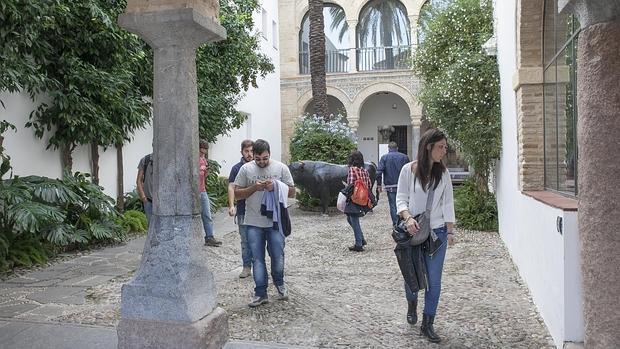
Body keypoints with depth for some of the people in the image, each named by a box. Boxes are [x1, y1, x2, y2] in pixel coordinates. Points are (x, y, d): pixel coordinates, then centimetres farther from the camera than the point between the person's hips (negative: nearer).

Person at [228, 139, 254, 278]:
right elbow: (231, 187, -4)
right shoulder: (236, 168, 1)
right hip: (243, 211, 0)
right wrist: (231, 205, -16)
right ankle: (247, 267, 17)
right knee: (245, 241, 8)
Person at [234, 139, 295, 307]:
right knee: (257, 259, 6)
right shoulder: (246, 169, 0)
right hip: (253, 223, 1)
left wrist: (275, 187, -16)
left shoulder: (281, 168, -1)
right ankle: (261, 293, 17)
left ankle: (279, 283, 32)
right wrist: (254, 188, -15)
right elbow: (237, 193, 2)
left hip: (275, 221, 0)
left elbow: (292, 192, 1)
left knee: (278, 257, 4)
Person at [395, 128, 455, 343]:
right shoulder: (408, 170, -7)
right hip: (413, 230, -2)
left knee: (434, 280, 3)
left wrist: (450, 231, 4)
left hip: (437, 232, 2)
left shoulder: (443, 173, 1)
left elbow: (448, 203, 5)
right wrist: (408, 217, -20)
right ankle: (412, 304, 45)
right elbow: (401, 198, -3)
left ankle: (427, 325, 18)